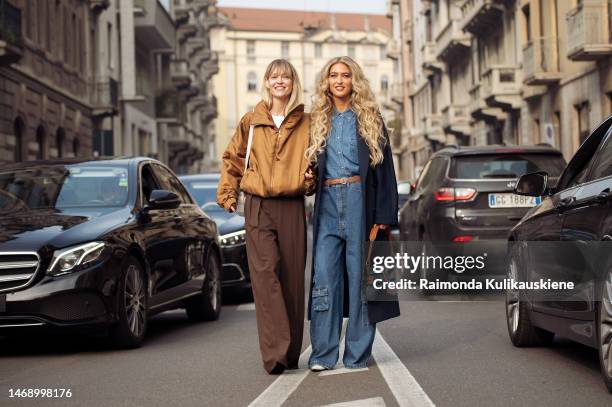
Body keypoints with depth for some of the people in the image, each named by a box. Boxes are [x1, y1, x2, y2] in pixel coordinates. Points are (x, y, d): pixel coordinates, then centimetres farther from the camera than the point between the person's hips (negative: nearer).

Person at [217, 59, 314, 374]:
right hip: (258, 207, -1)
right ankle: (275, 352, -20)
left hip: (292, 207, 1)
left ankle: (291, 353, 11)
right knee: (265, 273, -14)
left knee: (292, 278, 2)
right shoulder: (251, 122, 10)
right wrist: (227, 195, 13)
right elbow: (232, 159, 19)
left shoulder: (306, 124, 9)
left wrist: (310, 182, 1)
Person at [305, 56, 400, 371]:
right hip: (328, 202, 2)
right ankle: (323, 354, -3)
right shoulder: (319, 121, 14)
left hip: (359, 199, -2)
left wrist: (384, 214, -7)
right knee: (324, 272, -5)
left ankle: (357, 354, 6)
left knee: (359, 272, -1)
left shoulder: (369, 119, 6)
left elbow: (383, 168, 1)